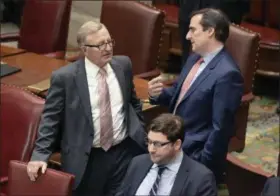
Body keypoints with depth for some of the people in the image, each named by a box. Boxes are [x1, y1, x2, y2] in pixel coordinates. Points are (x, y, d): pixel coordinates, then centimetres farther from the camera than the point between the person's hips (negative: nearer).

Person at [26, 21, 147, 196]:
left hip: (125, 151, 3)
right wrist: (40, 154, -16)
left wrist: (142, 137, 17)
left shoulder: (123, 65, 3)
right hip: (86, 159, -3)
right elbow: (51, 118, -7)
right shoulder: (65, 77, -10)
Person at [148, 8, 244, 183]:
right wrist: (159, 93, -4)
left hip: (194, 157, -8)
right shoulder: (195, 58, 5)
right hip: (173, 146, 9)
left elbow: (221, 128, -23)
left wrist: (201, 165, -18)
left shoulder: (227, 74, -24)